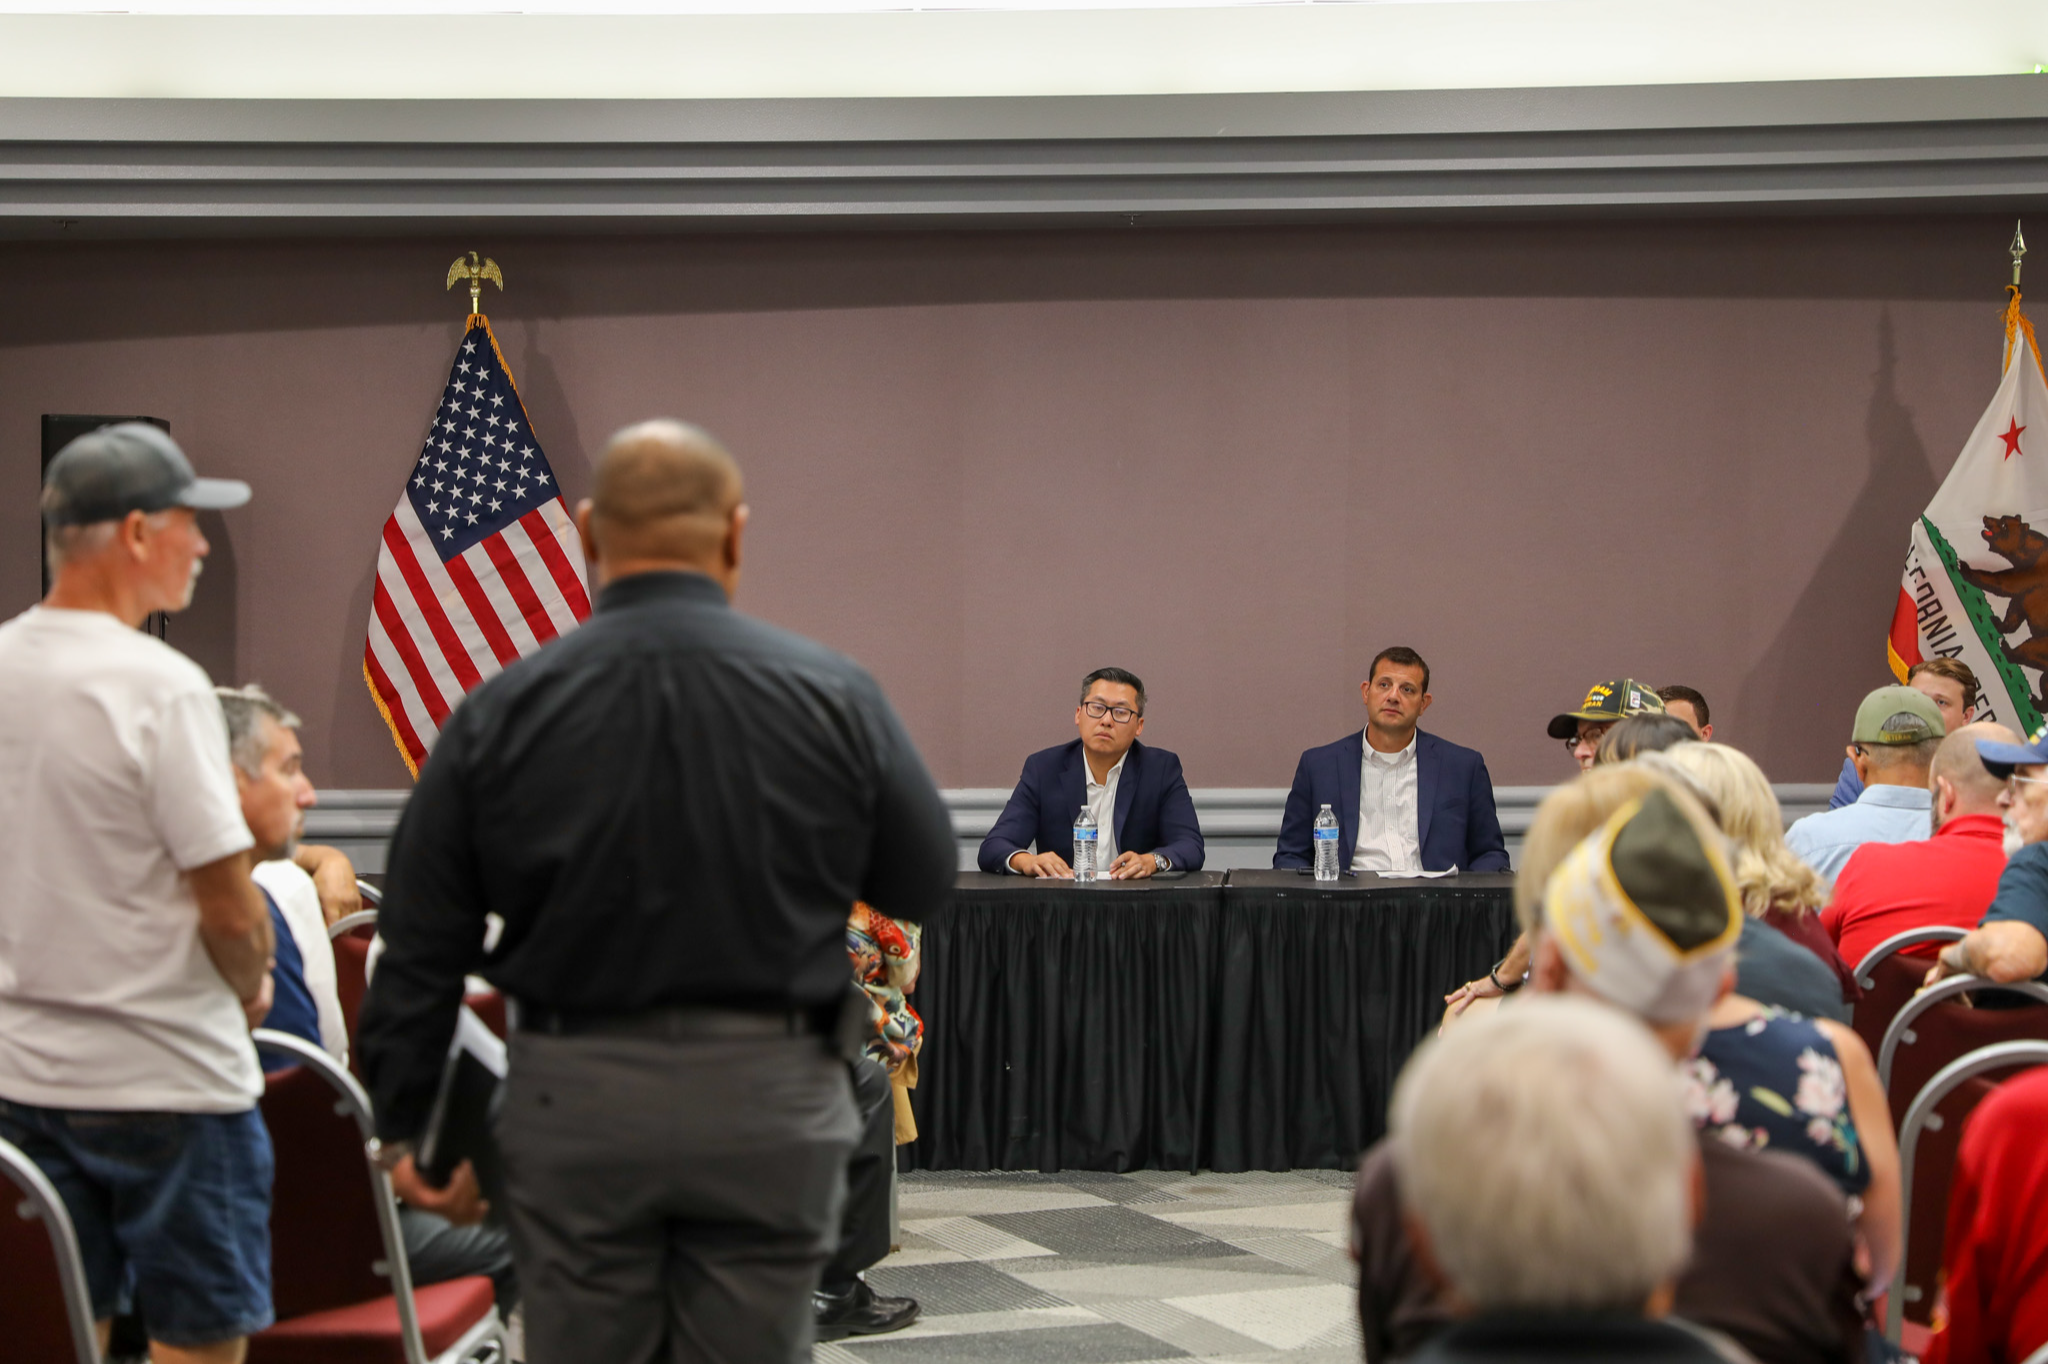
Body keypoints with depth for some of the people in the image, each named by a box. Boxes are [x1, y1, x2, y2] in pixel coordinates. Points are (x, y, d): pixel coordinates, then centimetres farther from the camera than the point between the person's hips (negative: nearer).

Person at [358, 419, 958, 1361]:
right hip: (765, 1105, 0)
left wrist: (401, 1124, 10)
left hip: (573, 1105, 1)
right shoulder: (833, 697, -6)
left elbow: (420, 949, 0)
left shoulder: (503, 713, -3)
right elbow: (926, 887, 5)